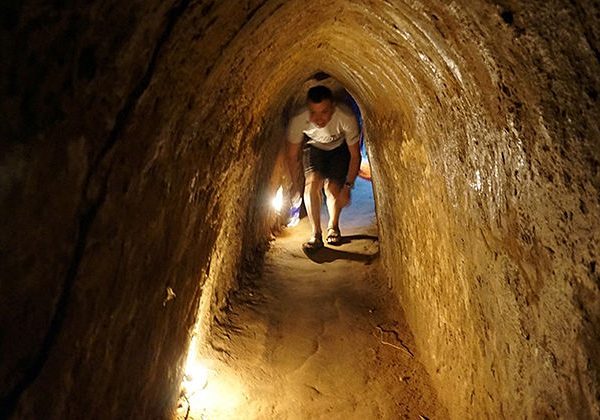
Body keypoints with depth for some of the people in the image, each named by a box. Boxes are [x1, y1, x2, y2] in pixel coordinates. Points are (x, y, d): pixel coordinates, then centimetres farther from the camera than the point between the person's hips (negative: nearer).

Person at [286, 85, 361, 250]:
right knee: (312, 182, -21)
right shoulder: (298, 121, -36)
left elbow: (355, 155, -24)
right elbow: (292, 157, -18)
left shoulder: (347, 119, -40)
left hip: (340, 148, 0)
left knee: (333, 187, -10)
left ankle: (333, 227, 19)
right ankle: (316, 234, -11)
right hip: (313, 147, 1)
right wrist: (294, 185, -14)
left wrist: (347, 186, -23)